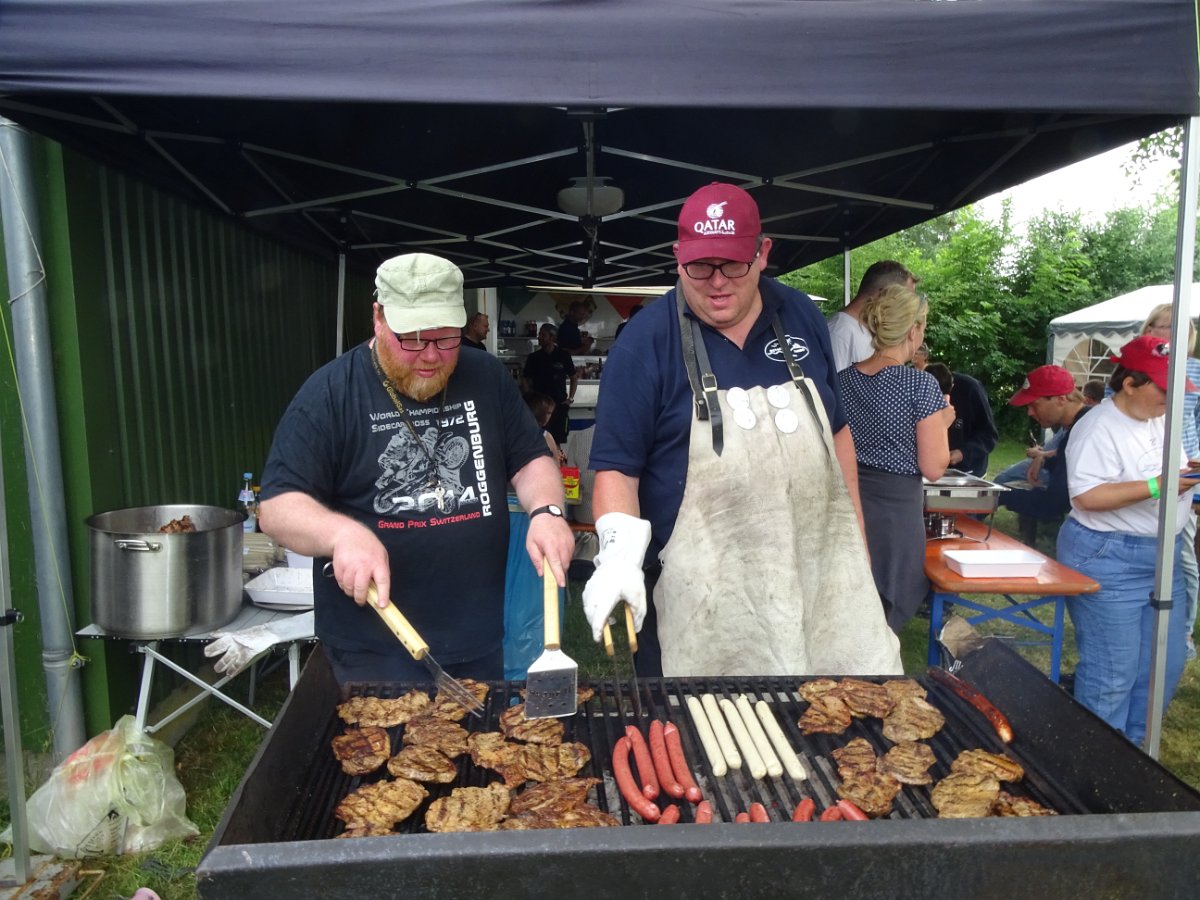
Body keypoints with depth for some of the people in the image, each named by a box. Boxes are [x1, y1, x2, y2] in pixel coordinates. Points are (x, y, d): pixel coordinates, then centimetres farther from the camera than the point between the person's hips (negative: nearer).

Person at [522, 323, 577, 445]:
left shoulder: (563, 356, 3)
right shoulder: (534, 357, 3)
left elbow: (574, 378, 11)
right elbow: (525, 379, 9)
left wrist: (570, 398, 3)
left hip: (560, 404, 0)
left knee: (558, 440, 3)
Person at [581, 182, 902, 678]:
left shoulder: (802, 317, 5)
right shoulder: (645, 344, -8)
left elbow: (836, 432, 14)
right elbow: (617, 466, -7)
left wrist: (855, 536, 14)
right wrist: (621, 551, -24)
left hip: (824, 575, 4)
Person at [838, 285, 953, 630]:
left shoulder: (843, 380, 3)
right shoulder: (921, 385, -13)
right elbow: (933, 468, -9)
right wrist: (943, 423, 5)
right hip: (896, 508, -5)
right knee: (884, 614, 8)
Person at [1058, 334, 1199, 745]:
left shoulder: (1160, 420, 11)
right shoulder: (1099, 427, -16)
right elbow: (1087, 496, -24)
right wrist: (1157, 486, -27)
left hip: (1164, 557, 9)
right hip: (1110, 560, -9)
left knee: (1165, 666, 14)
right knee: (1112, 673, -1)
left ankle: (1133, 746, 30)